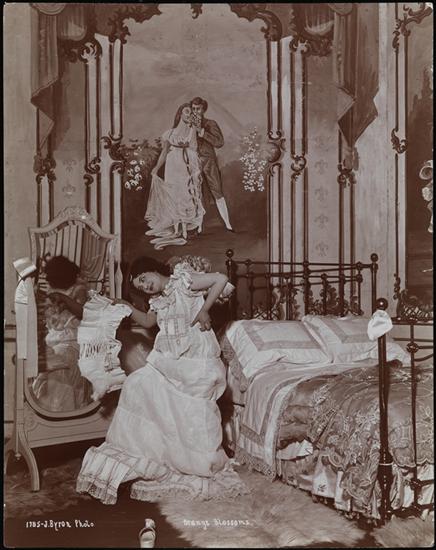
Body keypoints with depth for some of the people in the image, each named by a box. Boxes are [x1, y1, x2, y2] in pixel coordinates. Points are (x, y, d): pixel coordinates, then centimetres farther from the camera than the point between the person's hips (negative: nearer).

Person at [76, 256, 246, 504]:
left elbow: (221, 279, -16)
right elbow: (147, 321, 28)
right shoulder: (158, 301, 12)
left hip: (197, 360, -7)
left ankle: (209, 468, 12)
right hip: (168, 360, 8)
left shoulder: (183, 281, -9)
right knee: (138, 384, -2)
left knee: (195, 411, -5)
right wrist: (127, 307, 13)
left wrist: (204, 310, -18)